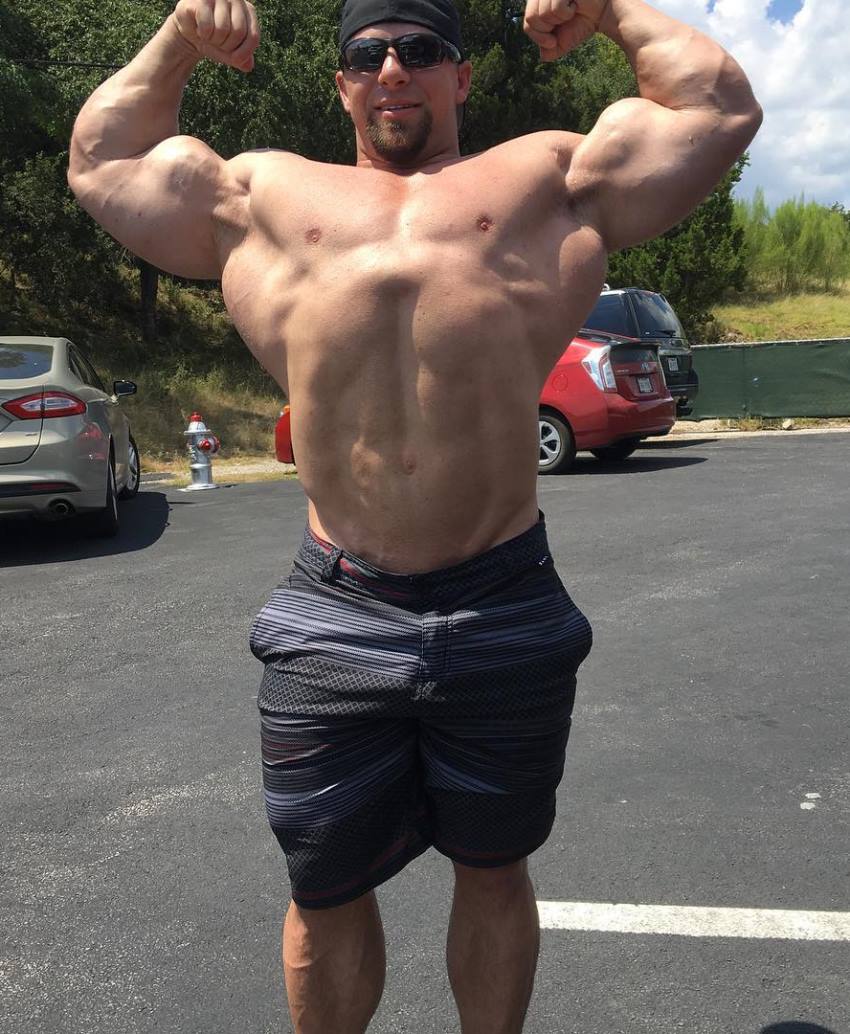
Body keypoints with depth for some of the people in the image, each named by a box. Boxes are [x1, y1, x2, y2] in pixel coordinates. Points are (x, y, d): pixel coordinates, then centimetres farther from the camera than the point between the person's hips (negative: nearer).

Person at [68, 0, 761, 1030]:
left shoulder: (549, 176, 15)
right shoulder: (265, 192, 19)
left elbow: (721, 108, 16)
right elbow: (100, 164, 27)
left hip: (504, 607, 0)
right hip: (332, 620, 1)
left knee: (492, 867, 18)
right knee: (326, 891, 14)